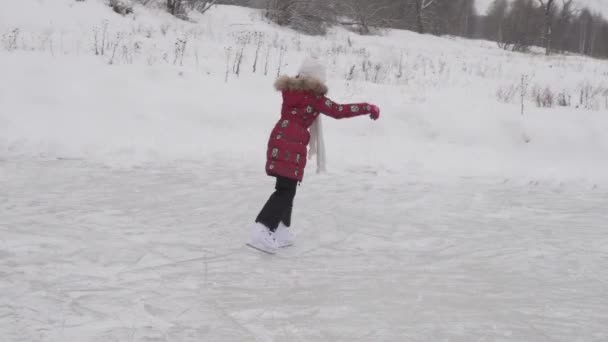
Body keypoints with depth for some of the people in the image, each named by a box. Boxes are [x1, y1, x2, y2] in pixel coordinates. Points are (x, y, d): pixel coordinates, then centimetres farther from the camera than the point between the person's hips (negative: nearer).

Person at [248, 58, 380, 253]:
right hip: (293, 144, -7)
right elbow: (338, 111, -6)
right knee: (285, 190, -10)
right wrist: (368, 108, 0)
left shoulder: (291, 90, 14)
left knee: (286, 187, 16)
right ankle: (261, 231, -24)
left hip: (279, 138, 7)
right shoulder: (314, 96, -4)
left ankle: (281, 232, 17)